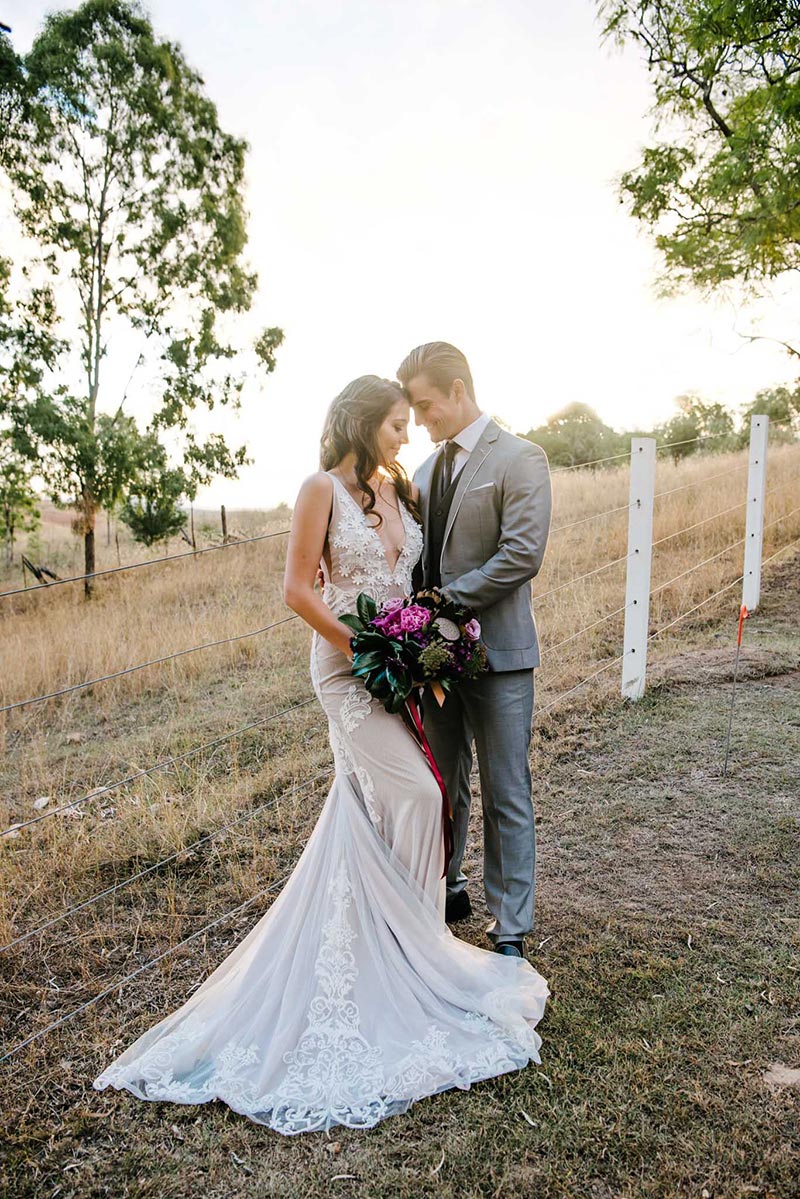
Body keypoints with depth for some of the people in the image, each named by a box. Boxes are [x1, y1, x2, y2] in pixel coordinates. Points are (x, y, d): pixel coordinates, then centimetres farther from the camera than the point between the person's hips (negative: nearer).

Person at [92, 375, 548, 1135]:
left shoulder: (399, 490, 10)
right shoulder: (324, 489, -9)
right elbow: (297, 589, -11)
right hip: (347, 666, -6)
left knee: (365, 810, 15)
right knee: (414, 794, -10)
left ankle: (379, 943, 32)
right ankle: (411, 948, 10)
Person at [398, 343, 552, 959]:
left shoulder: (519, 459, -8)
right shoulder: (427, 470, 13)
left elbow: (523, 554, -18)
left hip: (495, 651, -6)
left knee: (506, 796, 3)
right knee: (443, 785, 17)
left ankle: (510, 932, 15)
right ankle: (448, 889, 36)